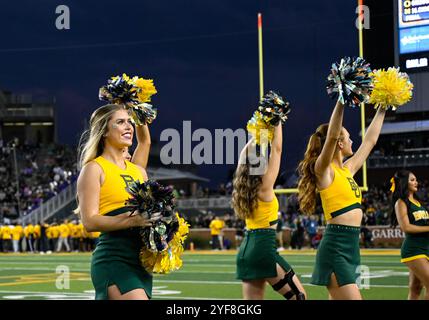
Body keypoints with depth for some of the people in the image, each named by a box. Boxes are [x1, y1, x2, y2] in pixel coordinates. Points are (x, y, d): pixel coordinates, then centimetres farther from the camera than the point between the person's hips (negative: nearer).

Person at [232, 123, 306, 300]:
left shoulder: (243, 187, 6)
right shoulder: (265, 187, -11)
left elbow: (247, 153, 20)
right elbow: (276, 149, -9)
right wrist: (277, 123, -1)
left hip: (246, 248, 8)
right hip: (264, 248, -8)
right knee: (299, 296, 2)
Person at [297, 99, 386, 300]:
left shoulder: (348, 169, 15)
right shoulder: (324, 170, -8)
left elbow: (370, 140, 25)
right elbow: (331, 137, -24)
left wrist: (382, 109, 28)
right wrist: (342, 100, -30)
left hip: (351, 247, 9)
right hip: (335, 247, -9)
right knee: (352, 297, -15)